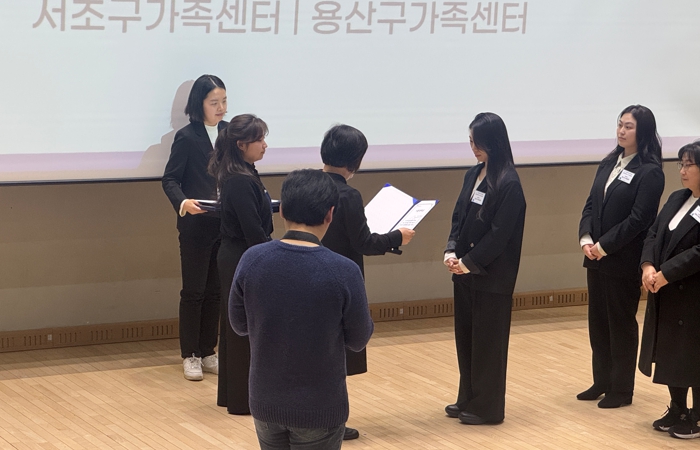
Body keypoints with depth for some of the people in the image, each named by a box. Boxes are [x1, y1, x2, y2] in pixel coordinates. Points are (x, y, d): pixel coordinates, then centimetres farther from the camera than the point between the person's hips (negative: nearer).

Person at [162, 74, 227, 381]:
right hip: (196, 226, -5)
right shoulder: (187, 137, -8)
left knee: (215, 291, 10)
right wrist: (183, 202, -26)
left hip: (225, 225, 5)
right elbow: (170, 178, -8)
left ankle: (208, 352, 19)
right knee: (193, 291, 3)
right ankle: (190, 355, 11)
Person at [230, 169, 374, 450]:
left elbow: (239, 325, 4)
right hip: (320, 408, -3)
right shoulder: (344, 271, -19)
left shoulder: (252, 261, -10)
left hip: (265, 402, 3)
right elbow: (358, 340, -6)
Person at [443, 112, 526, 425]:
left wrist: (469, 262, -16)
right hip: (465, 270, 7)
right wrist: (451, 252, -4)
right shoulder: (473, 175, 8)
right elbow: (459, 217, 10)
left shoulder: (509, 184, -15)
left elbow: (499, 233, -17)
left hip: (492, 275, -7)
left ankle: (487, 407, 10)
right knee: (465, 335, 13)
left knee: (488, 339, 1)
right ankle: (468, 399, 25)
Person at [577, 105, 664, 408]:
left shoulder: (650, 172, -11)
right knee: (597, 320, 12)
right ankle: (602, 382, 24)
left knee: (621, 323, 3)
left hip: (624, 260, -7)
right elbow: (591, 205, 9)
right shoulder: (608, 164, 10)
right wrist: (586, 239, -7)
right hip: (596, 257, 7)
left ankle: (622, 390, 13)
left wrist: (604, 245, -18)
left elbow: (638, 219, -17)